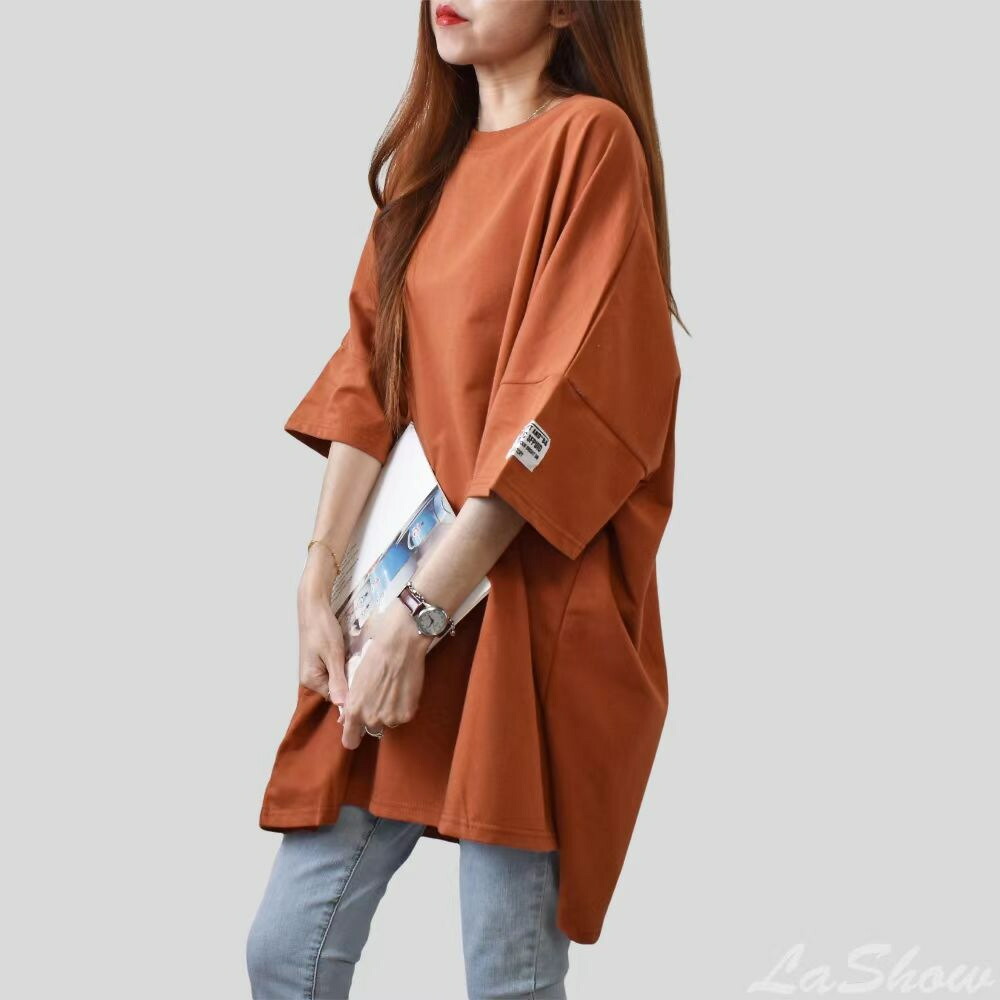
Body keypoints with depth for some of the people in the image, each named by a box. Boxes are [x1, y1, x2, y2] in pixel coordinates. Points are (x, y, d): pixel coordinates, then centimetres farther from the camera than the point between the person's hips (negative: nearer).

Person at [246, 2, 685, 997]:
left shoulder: (590, 139, -7)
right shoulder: (429, 155, 15)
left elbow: (564, 399, -15)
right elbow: (367, 377, 9)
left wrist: (421, 611, -17)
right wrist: (319, 582, -2)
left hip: (528, 602, -6)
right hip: (404, 592, 7)